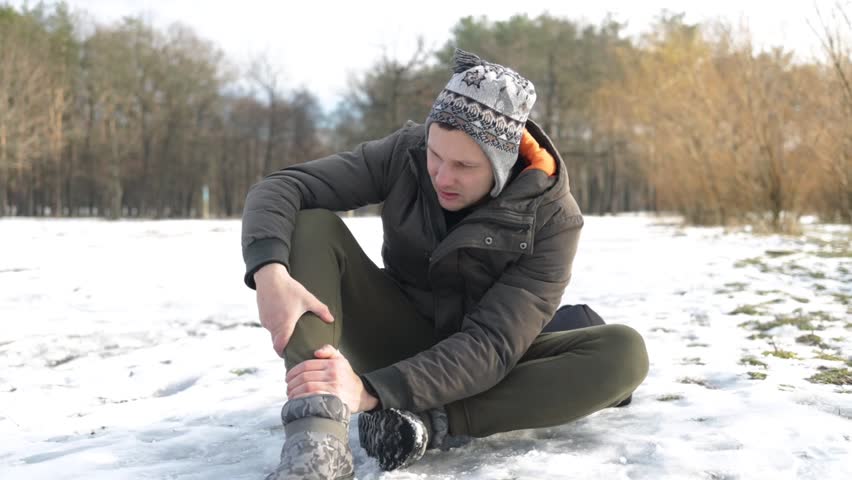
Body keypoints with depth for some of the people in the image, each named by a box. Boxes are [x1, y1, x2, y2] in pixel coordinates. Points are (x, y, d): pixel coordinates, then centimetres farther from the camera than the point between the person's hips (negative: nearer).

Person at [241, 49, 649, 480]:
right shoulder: (406, 153, -14)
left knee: (624, 352, -28)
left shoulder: (551, 220, -21)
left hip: (485, 368, -1)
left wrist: (370, 390, -42)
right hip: (397, 343, 1)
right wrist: (270, 272, -40)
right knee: (312, 225, -24)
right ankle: (319, 438, -43)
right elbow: (278, 189, -18)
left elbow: (493, 345, -29)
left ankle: (431, 423, -33)